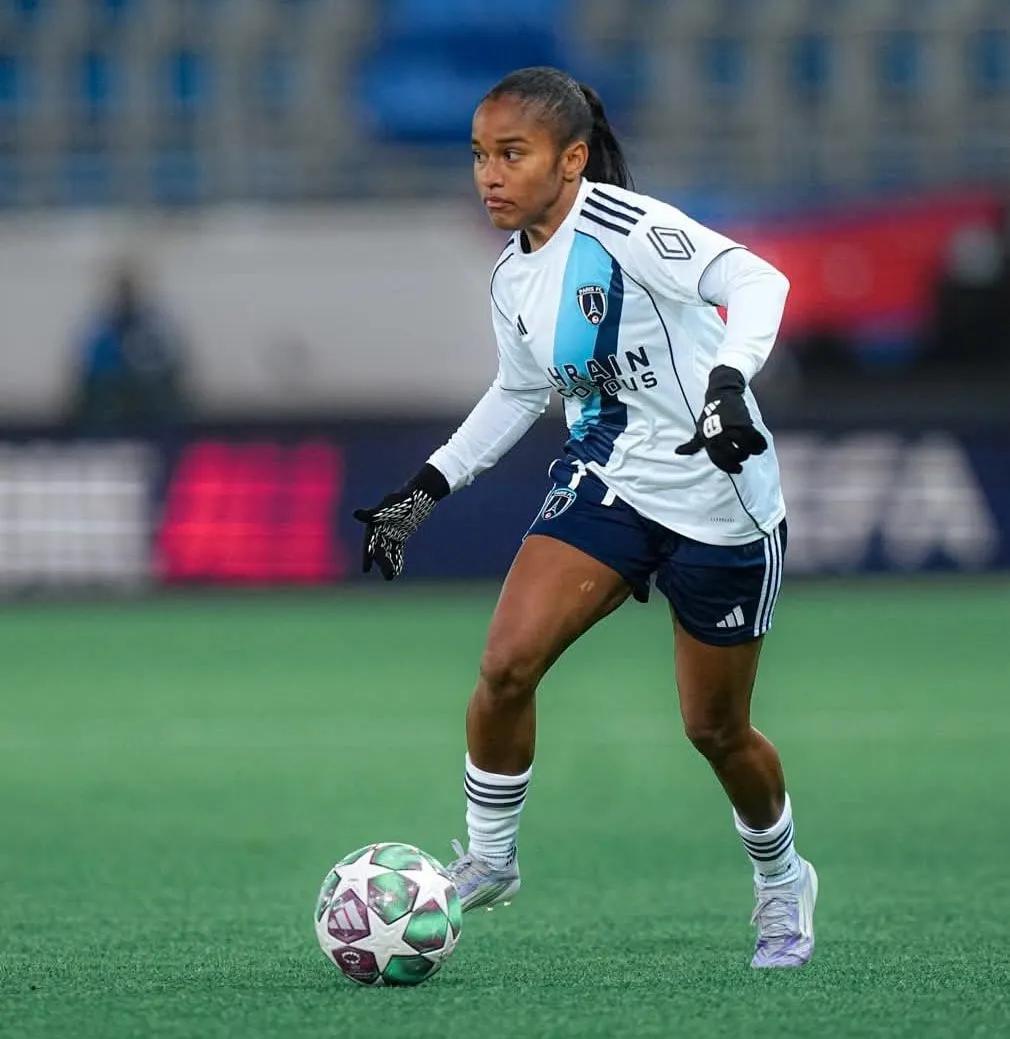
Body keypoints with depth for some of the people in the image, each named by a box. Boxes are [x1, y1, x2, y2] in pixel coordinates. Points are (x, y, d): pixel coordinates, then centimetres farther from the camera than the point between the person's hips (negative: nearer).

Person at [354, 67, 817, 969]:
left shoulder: (621, 228, -21)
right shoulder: (514, 278, 3)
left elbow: (755, 280, -31)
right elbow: (520, 392, 20)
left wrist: (728, 380, -48)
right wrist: (427, 489, 16)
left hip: (719, 501, -6)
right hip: (607, 480, 6)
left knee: (716, 729, 7)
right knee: (506, 664, -15)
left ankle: (782, 881, 36)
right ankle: (488, 862, 6)